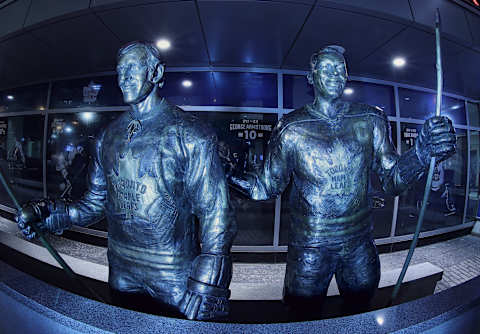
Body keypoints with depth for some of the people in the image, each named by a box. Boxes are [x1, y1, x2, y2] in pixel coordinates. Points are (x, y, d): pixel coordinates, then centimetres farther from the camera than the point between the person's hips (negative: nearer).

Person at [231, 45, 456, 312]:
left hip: (360, 243, 3)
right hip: (309, 247, -3)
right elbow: (268, 187, -6)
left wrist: (422, 153, -18)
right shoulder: (292, 129, -11)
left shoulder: (370, 122, -3)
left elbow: (392, 180, 0)